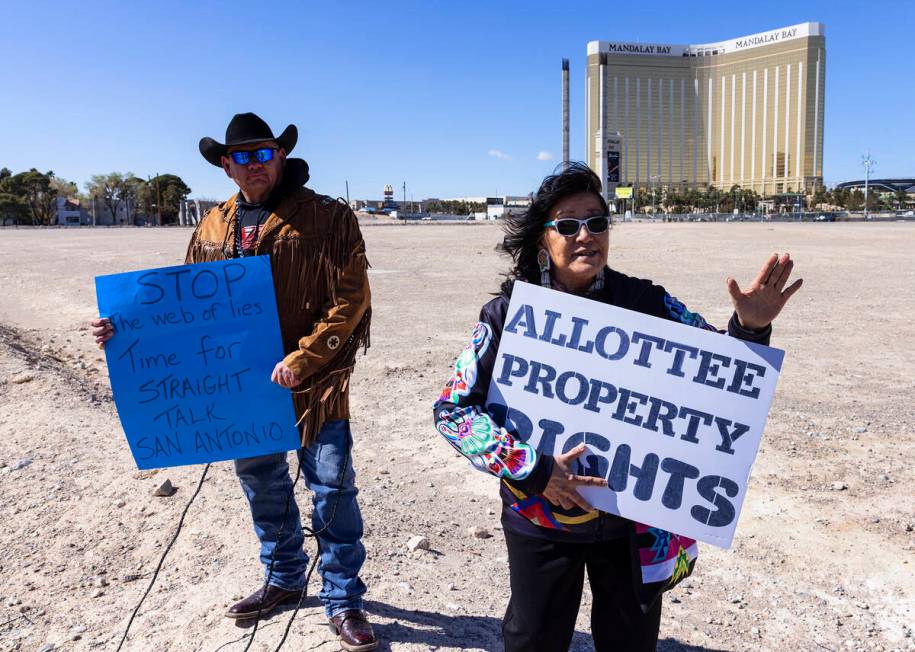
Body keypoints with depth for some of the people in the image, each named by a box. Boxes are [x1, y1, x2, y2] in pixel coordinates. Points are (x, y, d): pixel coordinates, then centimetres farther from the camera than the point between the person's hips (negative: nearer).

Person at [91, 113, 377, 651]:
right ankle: (284, 580, 41)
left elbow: (350, 301, -14)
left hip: (316, 381, -5)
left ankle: (343, 601, 22)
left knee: (333, 489, 3)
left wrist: (301, 361, -20)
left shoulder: (328, 218, -9)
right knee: (263, 486, 18)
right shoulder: (213, 228, 7)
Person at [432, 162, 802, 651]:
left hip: (634, 519, 1)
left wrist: (750, 328, -23)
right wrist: (532, 470, -22)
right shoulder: (509, 315, -11)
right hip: (542, 517, -1)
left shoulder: (646, 303, -8)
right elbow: (452, 408, -12)